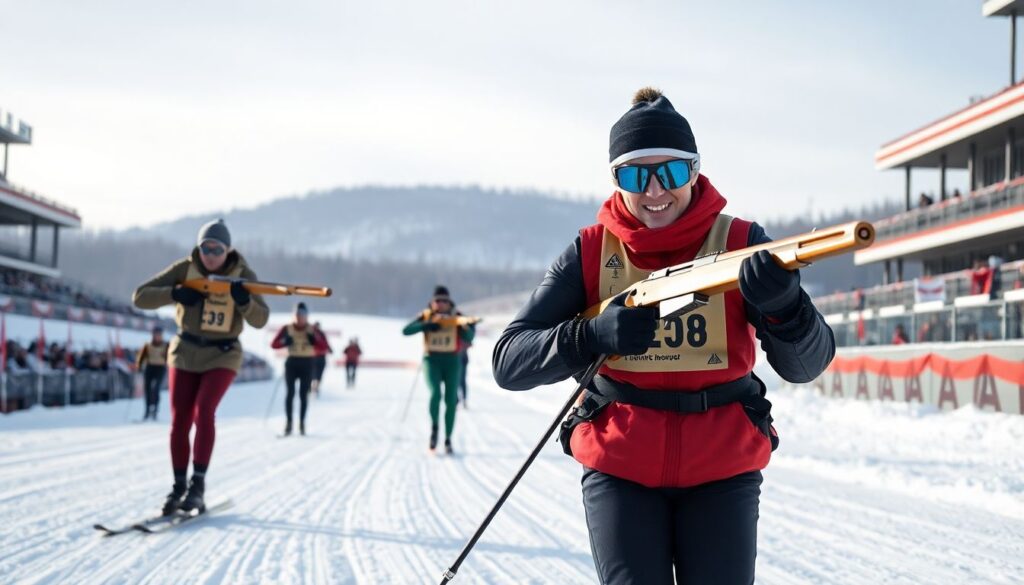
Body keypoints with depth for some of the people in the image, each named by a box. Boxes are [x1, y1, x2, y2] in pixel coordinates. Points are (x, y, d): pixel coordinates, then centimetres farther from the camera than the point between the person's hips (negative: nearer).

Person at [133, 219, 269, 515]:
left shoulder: (243, 275, -9)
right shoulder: (185, 269, -9)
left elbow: (260, 320, -13)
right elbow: (140, 297, -10)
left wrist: (244, 301, -34)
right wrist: (175, 294, -26)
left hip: (222, 355, -2)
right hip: (186, 352, 2)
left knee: (204, 411, -22)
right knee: (179, 422, -1)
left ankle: (198, 484, -16)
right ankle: (179, 487, 12)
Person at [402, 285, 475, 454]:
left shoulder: (457, 317, 1)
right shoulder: (426, 317, -1)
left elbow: (468, 339, -3)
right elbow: (406, 331, -11)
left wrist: (467, 328, -26)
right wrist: (428, 325, -22)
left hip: (452, 361, 1)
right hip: (432, 360, -1)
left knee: (451, 400, 1)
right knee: (435, 393, -22)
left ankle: (448, 439, 13)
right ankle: (434, 427, 1)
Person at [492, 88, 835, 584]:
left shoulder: (740, 243, -3)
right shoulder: (591, 252, -2)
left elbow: (806, 364, -12)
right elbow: (510, 361, -7)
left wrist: (783, 305, -34)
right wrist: (593, 335, -25)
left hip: (722, 472, 0)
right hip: (620, 469, 0)